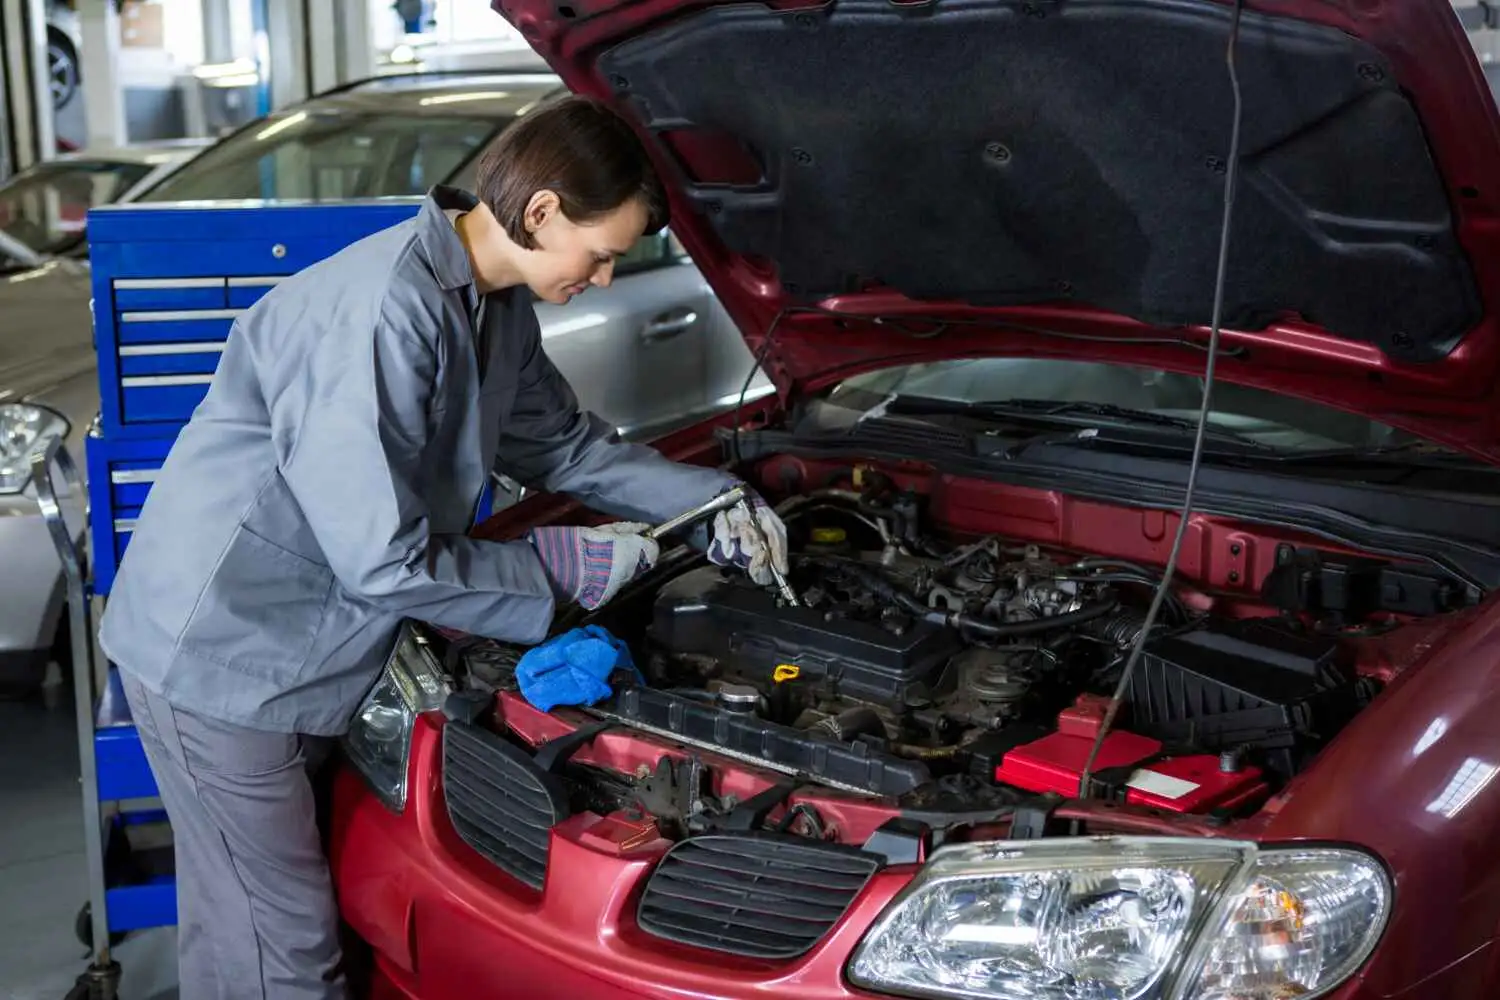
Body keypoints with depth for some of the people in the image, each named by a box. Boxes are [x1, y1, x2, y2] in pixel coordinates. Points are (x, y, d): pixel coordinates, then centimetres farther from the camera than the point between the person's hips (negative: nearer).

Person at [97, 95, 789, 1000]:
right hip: (222, 653, -9)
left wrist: (715, 502, 11)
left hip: (303, 645, 9)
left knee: (241, 924, 21)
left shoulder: (496, 306, 3)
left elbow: (565, 446, 19)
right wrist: (559, 566, -15)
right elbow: (383, 562, -27)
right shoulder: (382, 312, -28)